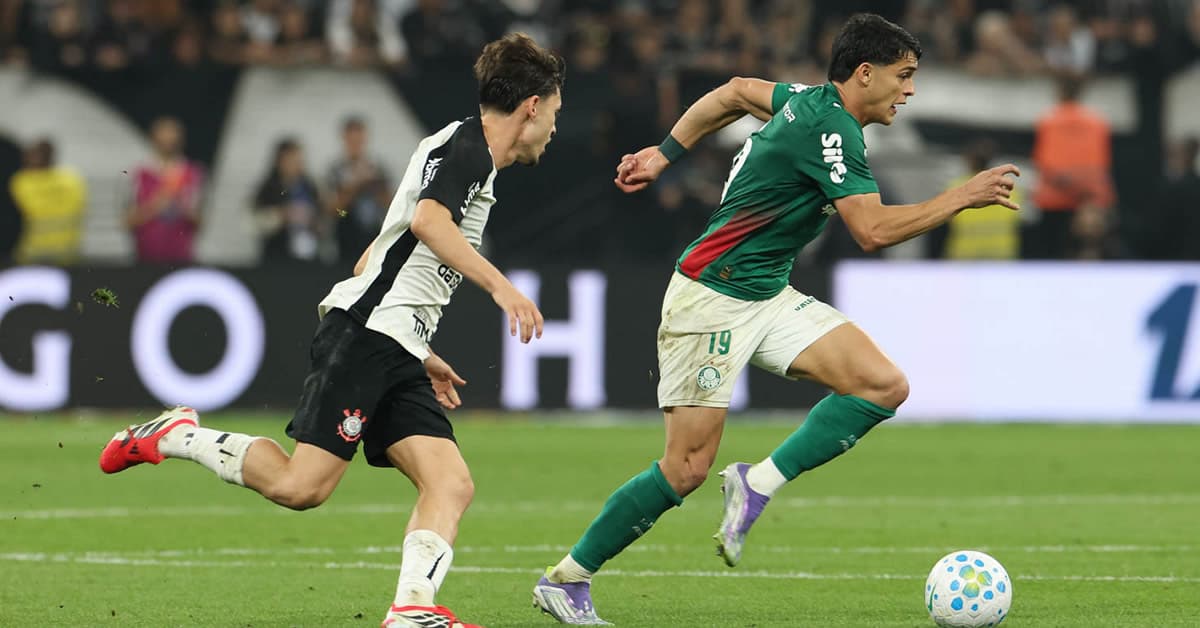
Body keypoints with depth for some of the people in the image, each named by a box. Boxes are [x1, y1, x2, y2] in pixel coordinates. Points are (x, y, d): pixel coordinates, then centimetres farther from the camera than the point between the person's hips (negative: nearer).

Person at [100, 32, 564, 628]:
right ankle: (176, 436, 2)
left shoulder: (464, 151, 26)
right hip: (364, 332, -10)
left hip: (395, 354, 10)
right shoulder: (467, 144, -3)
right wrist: (500, 286, -29)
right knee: (300, 486, -16)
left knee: (452, 485, -8)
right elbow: (428, 220, -24)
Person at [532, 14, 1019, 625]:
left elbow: (737, 91, 26)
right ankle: (565, 578, 6)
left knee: (885, 386, -10)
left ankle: (757, 484, -7)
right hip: (711, 299, -9)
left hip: (769, 298, 9)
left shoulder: (811, 102, 9)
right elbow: (874, 230, -25)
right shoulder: (829, 130, -19)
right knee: (688, 466, -8)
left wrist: (666, 152, 31)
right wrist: (962, 198, -18)